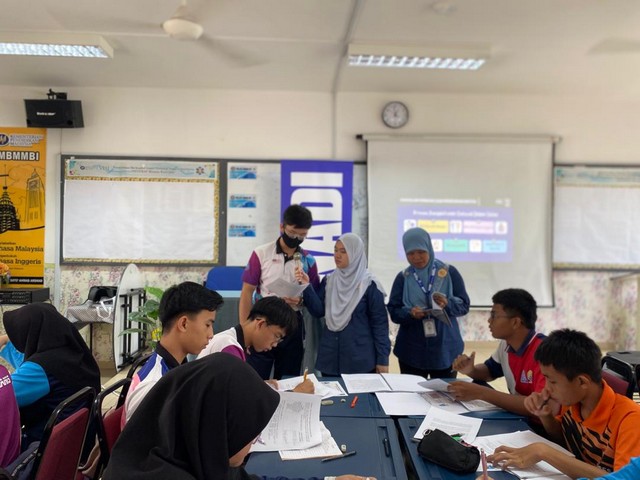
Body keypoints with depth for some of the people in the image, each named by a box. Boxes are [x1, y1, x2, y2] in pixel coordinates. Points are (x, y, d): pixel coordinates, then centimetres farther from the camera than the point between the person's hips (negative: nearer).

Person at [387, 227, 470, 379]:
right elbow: (393, 311, -1)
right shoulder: (403, 277, 1)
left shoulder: (449, 272, -1)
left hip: (445, 349, 0)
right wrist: (410, 313, -21)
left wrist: (448, 304, -21)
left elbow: (464, 305, 0)